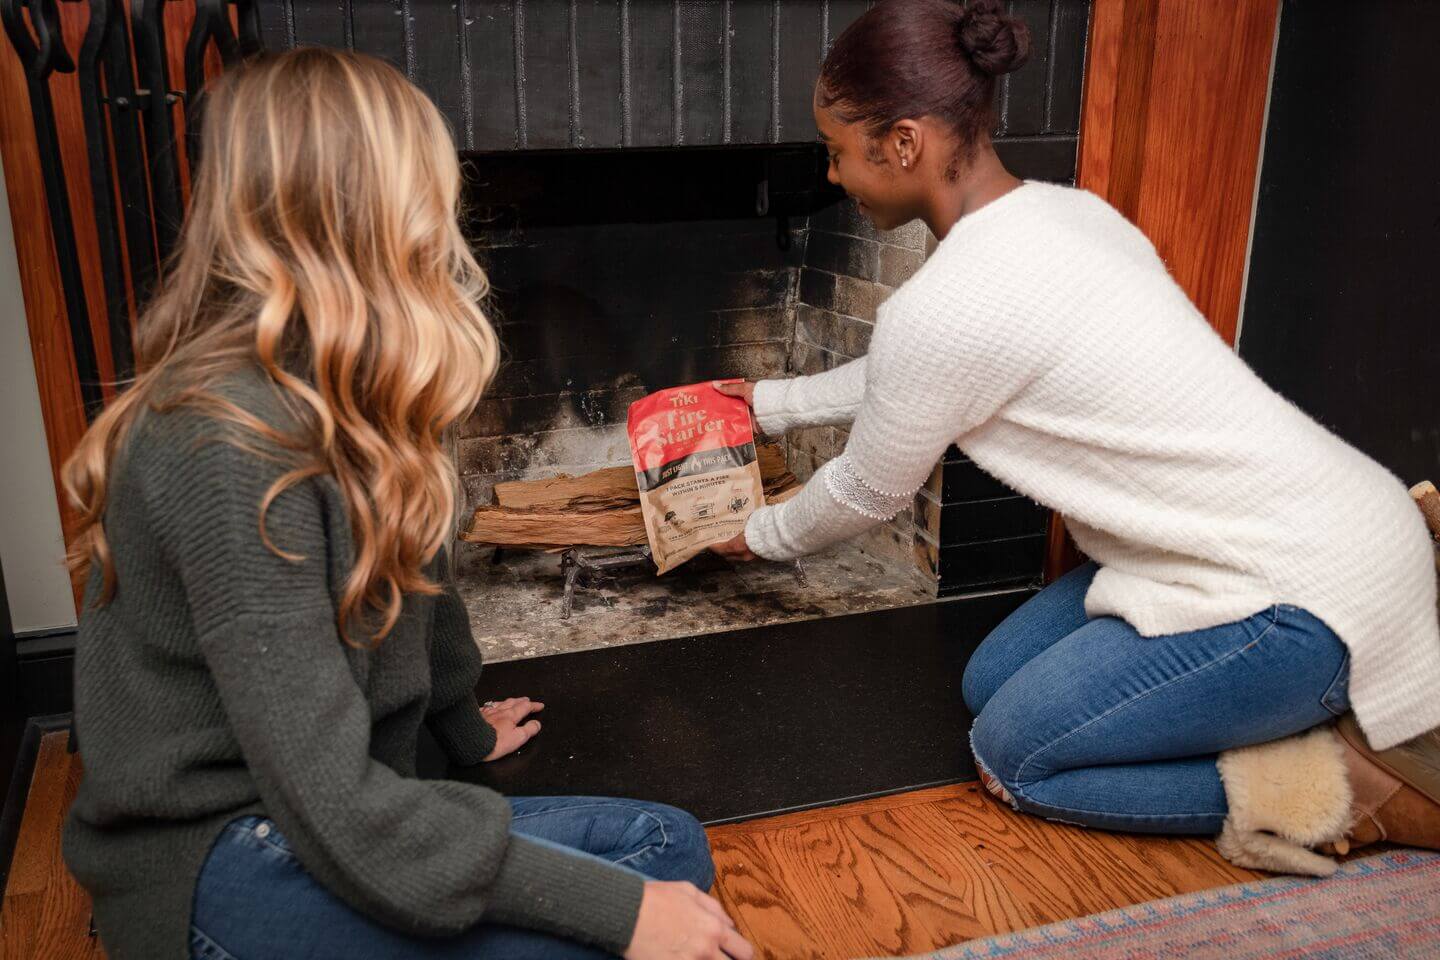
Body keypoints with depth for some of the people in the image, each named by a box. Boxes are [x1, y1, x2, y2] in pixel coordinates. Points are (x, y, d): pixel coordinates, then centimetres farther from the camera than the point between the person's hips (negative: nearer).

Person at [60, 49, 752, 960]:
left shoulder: (335, 395, 3)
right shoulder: (233, 440, -26)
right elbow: (336, 812, -27)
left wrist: (465, 730, 31)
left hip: (323, 811, 8)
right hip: (215, 862, -8)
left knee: (666, 846, -6)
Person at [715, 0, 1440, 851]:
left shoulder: (945, 303, -24)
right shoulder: (1060, 210, 5)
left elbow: (868, 494, -5)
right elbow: (897, 377, 22)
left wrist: (762, 536, 15)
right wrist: (773, 402, 30)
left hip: (1304, 598, -9)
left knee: (1014, 757, 2)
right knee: (992, 685, 14)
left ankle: (1367, 794, 3)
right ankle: (1308, 703, 13)